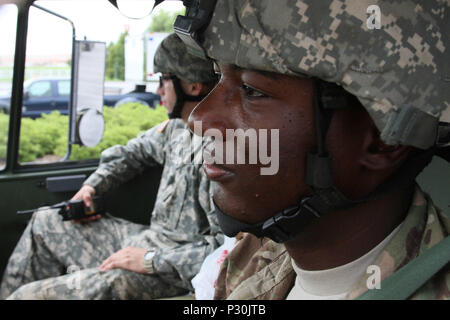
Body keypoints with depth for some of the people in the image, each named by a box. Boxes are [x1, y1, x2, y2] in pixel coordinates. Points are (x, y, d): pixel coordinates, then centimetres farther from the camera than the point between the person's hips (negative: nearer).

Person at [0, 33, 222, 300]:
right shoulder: (176, 127, 4)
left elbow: (227, 248, -29)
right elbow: (133, 152, 25)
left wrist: (152, 260, -24)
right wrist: (92, 186, 12)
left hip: (175, 269, -9)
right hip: (151, 237, 10)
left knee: (29, 295, -16)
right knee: (44, 225, 21)